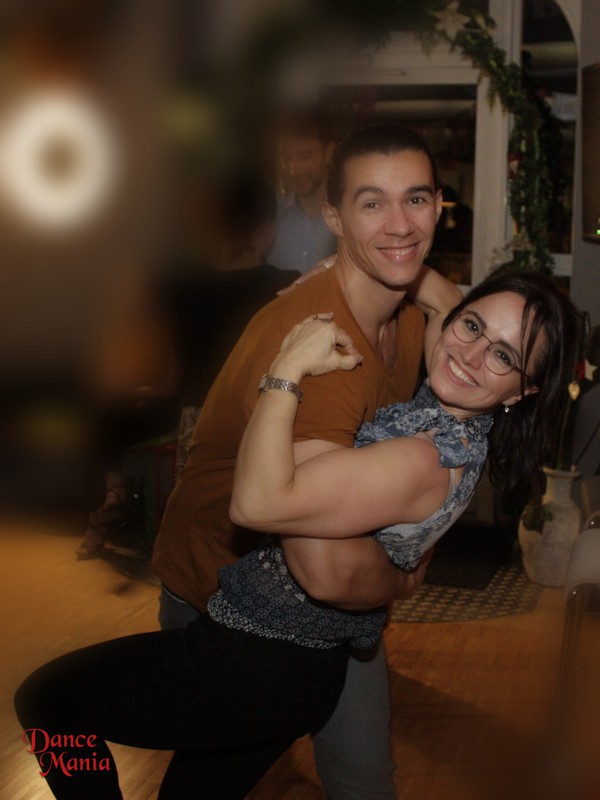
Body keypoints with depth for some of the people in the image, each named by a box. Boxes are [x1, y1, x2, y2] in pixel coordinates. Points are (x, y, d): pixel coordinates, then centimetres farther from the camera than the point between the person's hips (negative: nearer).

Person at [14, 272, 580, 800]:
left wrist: (289, 369, -30)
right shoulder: (455, 419, -2)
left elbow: (259, 502, -36)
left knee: (47, 699, 7)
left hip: (257, 664, -10)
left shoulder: (422, 461, -31)